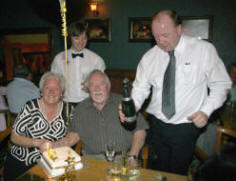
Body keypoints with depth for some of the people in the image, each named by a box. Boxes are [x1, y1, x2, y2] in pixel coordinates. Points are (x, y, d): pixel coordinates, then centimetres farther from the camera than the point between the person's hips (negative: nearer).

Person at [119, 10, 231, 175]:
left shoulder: (204, 50, -7)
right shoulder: (149, 57, 0)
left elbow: (221, 84, -1)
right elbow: (141, 87, 4)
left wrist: (206, 111, -13)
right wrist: (133, 105, -16)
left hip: (187, 128, -2)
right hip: (157, 126, 3)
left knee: (179, 174, 12)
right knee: (155, 173, 16)